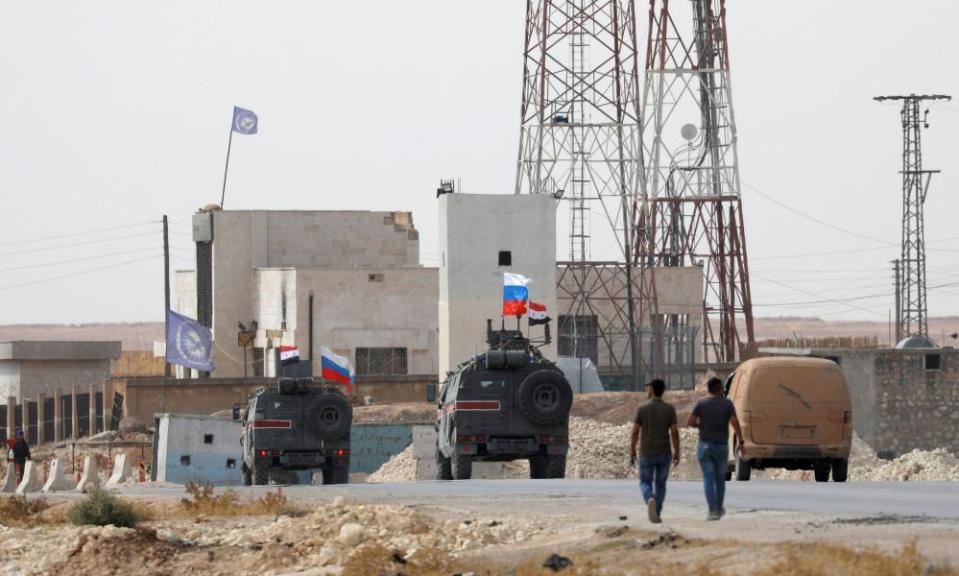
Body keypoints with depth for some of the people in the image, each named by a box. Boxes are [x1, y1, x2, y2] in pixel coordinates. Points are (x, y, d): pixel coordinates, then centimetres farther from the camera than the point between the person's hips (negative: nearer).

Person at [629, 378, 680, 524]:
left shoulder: (642, 408, -6)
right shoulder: (669, 409, -4)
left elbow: (635, 432, -6)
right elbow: (674, 432, -8)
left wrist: (632, 452, 3)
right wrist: (677, 453, 0)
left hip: (646, 453, -1)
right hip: (664, 453, 1)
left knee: (645, 482, 9)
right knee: (660, 484, 16)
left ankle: (650, 501, -21)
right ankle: (656, 514, 14)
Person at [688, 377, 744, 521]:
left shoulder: (701, 403, 0)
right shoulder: (727, 404, -3)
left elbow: (691, 422, -2)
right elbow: (735, 423, -13)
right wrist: (740, 442, -8)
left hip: (704, 446, 0)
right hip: (721, 447, 0)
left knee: (708, 480, -2)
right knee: (720, 479, 19)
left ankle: (713, 510, -16)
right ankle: (719, 509, 29)